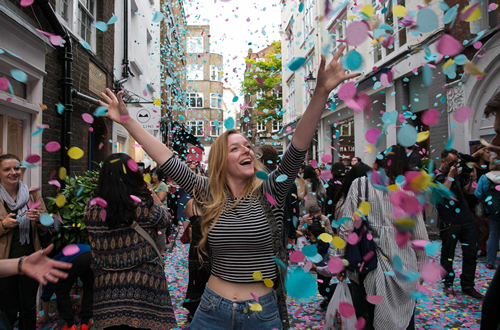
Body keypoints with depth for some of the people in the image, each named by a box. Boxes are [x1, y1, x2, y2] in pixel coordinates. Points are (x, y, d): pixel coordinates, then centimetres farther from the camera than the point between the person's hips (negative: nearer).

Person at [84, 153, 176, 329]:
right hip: (144, 283, -3)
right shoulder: (145, 204, -18)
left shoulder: (91, 208, -8)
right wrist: (156, 199, 17)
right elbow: (165, 219, 0)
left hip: (106, 285, 3)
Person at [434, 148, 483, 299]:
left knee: (471, 253, 7)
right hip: (449, 223, -6)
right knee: (448, 255, 5)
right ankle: (448, 283, 23)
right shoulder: (435, 177, -6)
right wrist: (450, 176, -20)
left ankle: (468, 286, 19)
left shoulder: (458, 173, 13)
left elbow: (469, 191, 15)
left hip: (467, 219, 6)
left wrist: (472, 177, -1)